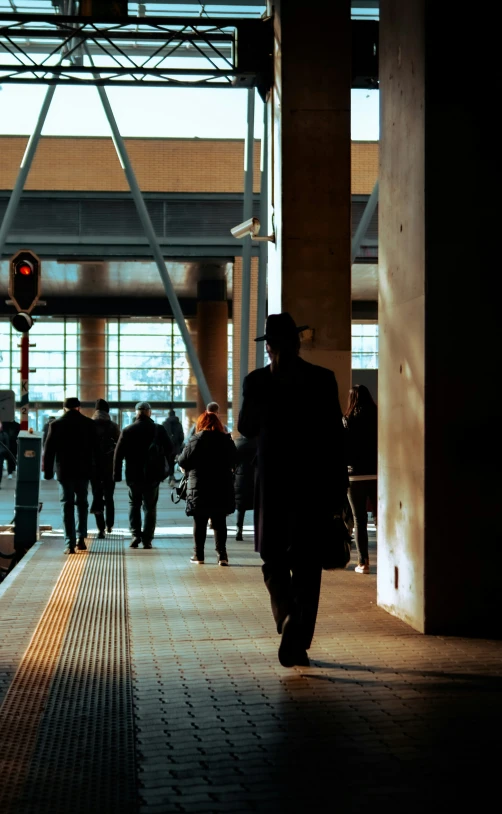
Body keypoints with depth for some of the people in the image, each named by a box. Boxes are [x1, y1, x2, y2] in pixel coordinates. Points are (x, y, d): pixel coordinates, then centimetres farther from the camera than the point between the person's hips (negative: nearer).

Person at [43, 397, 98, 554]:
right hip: (83, 471, 1)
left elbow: (49, 450, -2)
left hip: (64, 471, -1)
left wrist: (48, 471, 4)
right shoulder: (89, 424, 0)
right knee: (82, 503, 17)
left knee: (67, 505, 1)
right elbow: (96, 449, 1)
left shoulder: (56, 425, -2)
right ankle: (81, 537, 6)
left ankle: (70, 544, -5)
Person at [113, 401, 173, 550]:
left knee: (134, 504, 17)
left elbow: (118, 454, -3)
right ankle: (147, 540, 1)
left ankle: (135, 534, 2)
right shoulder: (159, 429, -2)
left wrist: (117, 474, 2)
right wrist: (166, 468, 14)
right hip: (152, 476, 0)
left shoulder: (127, 431, -3)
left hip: (133, 475, 0)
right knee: (150, 508, 7)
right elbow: (169, 449, 2)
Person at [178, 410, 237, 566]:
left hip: (199, 488, -2)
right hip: (223, 488, 2)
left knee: (200, 522, 7)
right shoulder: (227, 440, 3)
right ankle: (222, 555, 1)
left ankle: (198, 555, 9)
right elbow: (234, 463, 10)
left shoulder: (196, 440, -7)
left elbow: (183, 462, -6)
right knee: (220, 522, 7)